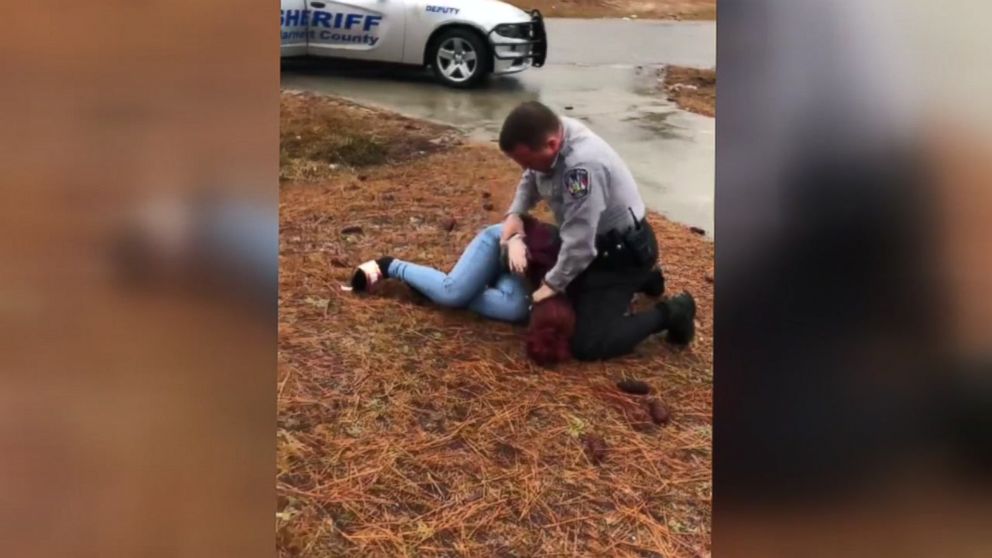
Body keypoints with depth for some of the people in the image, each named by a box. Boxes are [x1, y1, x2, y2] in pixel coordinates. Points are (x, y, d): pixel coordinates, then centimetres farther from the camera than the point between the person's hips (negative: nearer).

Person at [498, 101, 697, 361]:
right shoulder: (550, 136, -11)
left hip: (624, 251, -9)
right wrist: (515, 214, -7)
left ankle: (669, 313, 1)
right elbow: (531, 179, 11)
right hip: (601, 242, 9)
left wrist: (553, 284, -20)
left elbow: (579, 241, -33)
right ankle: (640, 279, 35)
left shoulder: (582, 165, -39)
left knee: (587, 345, -14)